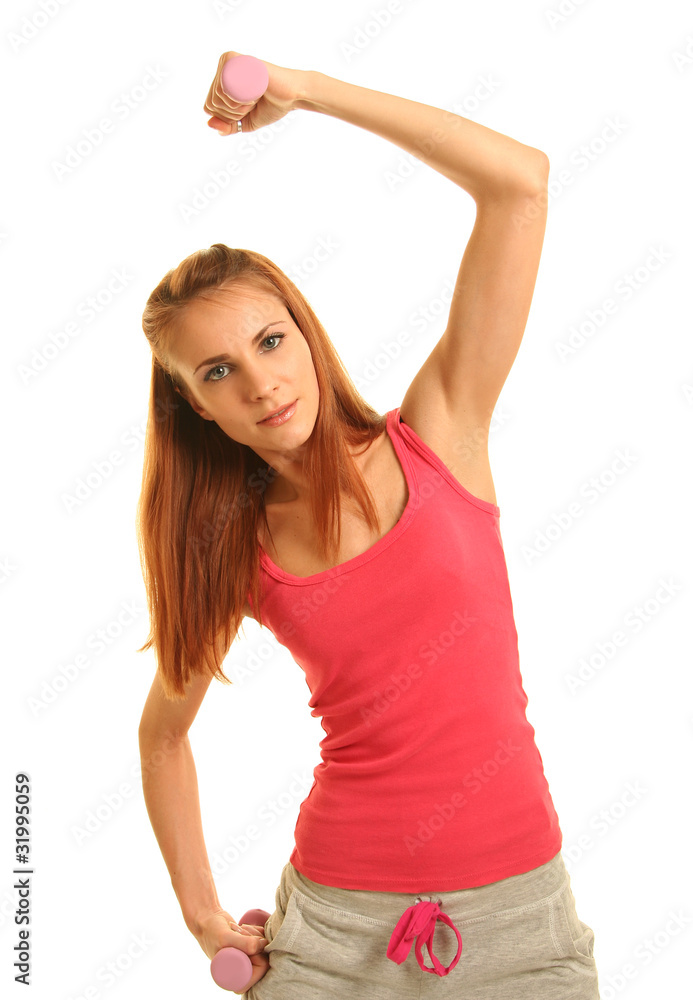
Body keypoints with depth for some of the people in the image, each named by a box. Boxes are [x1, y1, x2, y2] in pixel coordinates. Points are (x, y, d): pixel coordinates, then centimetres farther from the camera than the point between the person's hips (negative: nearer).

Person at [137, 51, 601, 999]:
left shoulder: (435, 438, -9)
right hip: (338, 918, 1)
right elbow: (163, 732, 12)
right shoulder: (234, 551, -3)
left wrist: (306, 89, -13)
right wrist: (200, 910, 6)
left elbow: (518, 180, -14)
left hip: (513, 897, 0)